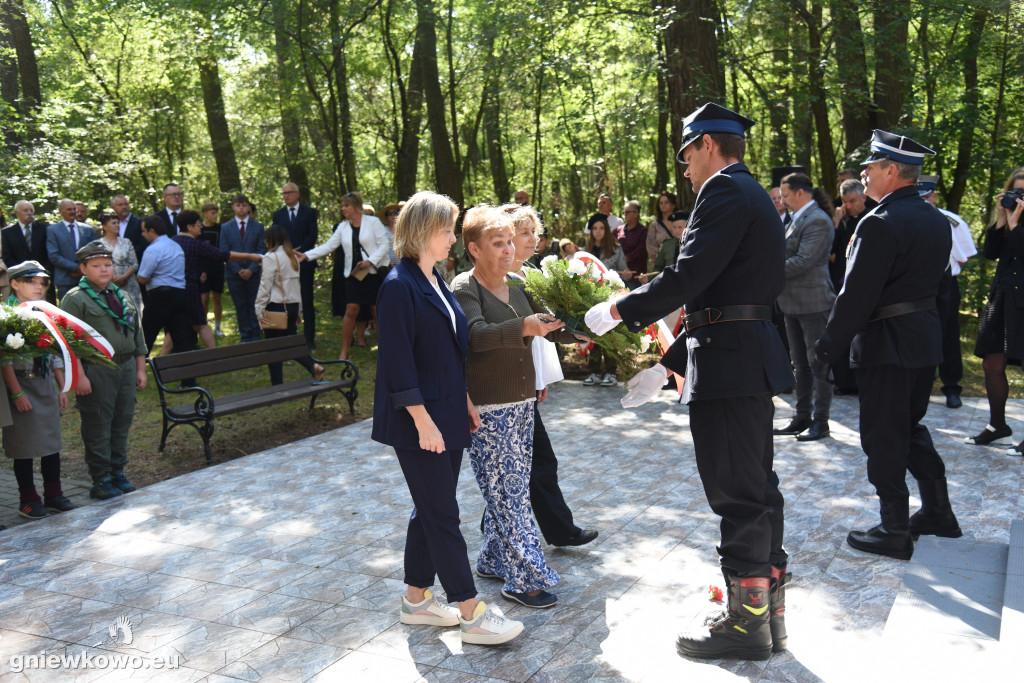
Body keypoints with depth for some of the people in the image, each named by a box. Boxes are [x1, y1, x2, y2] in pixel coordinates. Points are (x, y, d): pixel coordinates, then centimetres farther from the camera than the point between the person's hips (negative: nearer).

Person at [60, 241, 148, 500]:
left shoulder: (123, 297, 16)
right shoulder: (75, 299, -5)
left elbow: (137, 335, 19)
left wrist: (140, 369, 14)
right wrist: (80, 376, -17)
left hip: (127, 367, 6)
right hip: (97, 371, -6)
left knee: (122, 423, 12)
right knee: (98, 427, 1)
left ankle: (118, 472, 25)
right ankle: (101, 481, 11)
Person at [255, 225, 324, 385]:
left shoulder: (270, 257, -10)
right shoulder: (293, 257, 11)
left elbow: (265, 286, -12)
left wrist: (259, 311, -8)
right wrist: (298, 312, 18)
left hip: (276, 307, -7)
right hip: (293, 305, 7)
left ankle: (277, 384, 4)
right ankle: (313, 366, -7)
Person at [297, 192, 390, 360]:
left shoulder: (373, 222, -1)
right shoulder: (343, 227, 10)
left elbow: (384, 244, -5)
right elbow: (328, 246, 8)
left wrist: (370, 261, -15)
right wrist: (306, 255, -2)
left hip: (374, 271, -3)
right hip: (353, 273, 3)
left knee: (378, 310, 1)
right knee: (351, 310, -5)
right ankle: (344, 351, 1)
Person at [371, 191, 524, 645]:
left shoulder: (436, 281, 13)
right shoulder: (399, 286, -14)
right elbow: (398, 361, -18)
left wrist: (466, 403, 16)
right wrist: (423, 420, -20)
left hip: (447, 416, 9)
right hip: (420, 422, -9)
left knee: (431, 511, 15)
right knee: (442, 515, -1)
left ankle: (416, 600, 28)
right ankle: (472, 615, 7)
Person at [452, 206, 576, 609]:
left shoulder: (517, 287, 10)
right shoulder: (464, 289, -10)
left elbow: (549, 326, 13)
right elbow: (477, 335, -27)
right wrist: (524, 327, -41)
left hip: (522, 402, 7)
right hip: (487, 409, -7)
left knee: (509, 489, 14)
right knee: (509, 492, -3)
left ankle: (494, 560, 29)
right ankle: (524, 579, 7)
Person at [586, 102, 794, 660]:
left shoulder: (725, 191, -11)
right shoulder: (753, 196, 21)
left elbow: (687, 277, -22)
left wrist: (619, 310, -8)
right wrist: (668, 365, 21)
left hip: (729, 363, -11)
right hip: (753, 360, 11)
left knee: (738, 494, -1)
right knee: (756, 486, 16)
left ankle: (746, 622, 11)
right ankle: (769, 609, 29)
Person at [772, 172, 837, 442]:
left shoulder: (818, 220, -14)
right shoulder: (798, 219, 15)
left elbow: (803, 261, -22)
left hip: (813, 302, -10)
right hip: (793, 303, 10)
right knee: (800, 364, 14)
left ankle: (820, 421, 6)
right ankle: (802, 418, 23)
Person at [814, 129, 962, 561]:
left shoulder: (881, 223, -19)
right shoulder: (935, 219, 10)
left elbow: (856, 296, -21)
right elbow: (932, 279, 16)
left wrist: (828, 346, -14)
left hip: (887, 342, -9)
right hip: (926, 336, 9)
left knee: (883, 436, 2)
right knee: (911, 426, 22)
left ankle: (895, 532, 11)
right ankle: (937, 512, 31)